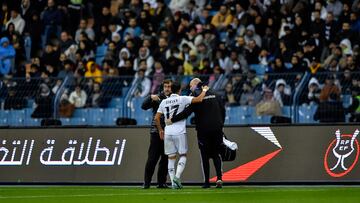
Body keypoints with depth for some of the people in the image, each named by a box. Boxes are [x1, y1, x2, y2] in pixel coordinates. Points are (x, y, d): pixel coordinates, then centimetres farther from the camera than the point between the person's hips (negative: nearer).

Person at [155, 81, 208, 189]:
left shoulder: (164, 102, 9)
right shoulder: (182, 99, -4)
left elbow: (157, 118, 10)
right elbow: (199, 99, -13)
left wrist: (160, 130, 23)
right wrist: (204, 90, 5)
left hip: (168, 133, 4)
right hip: (180, 132, -4)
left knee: (171, 158, 9)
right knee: (183, 155, 8)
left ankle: (173, 182, 4)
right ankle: (177, 176, -12)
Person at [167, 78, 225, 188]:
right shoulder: (215, 95, 10)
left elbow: (187, 112, -14)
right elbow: (222, 110, 12)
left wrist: (172, 120, -8)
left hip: (203, 130, -4)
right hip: (217, 129, 4)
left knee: (205, 156, 5)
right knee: (216, 155, 11)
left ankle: (207, 182, 4)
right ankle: (219, 177, -8)